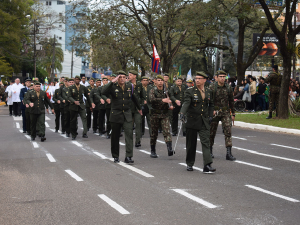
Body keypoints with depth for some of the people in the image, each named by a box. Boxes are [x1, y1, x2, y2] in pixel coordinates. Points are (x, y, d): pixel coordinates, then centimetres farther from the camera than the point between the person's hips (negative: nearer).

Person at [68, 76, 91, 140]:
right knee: (73, 121, 5)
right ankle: (74, 134, 19)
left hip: (81, 106, 0)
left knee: (84, 118, -18)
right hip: (73, 106, 0)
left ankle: (84, 133, -23)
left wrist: (90, 104, 17)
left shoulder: (83, 88, 6)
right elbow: (69, 97, -7)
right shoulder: (71, 88, 2)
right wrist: (74, 101, -25)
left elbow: (87, 96, 14)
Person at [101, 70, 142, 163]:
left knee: (129, 134, -13)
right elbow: (103, 92, -24)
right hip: (116, 114, -2)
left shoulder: (129, 86, 7)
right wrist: (112, 82, -24)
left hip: (127, 114, 2)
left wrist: (139, 108, 36)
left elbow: (134, 98, 24)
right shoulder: (113, 87, -4)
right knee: (115, 137, 7)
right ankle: (115, 156, 22)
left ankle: (128, 157, -14)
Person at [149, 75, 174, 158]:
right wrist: (162, 100, -35)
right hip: (155, 114, -2)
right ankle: (153, 151, 17)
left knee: (167, 131, -14)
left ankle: (169, 149, -24)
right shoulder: (153, 90, -3)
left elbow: (169, 100, 22)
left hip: (164, 114, 2)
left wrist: (170, 105, -1)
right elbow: (151, 100, -23)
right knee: (154, 133, 6)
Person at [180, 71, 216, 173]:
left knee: (206, 142, -9)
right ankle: (189, 164, 24)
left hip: (204, 122, 2)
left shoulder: (208, 91, 8)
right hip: (192, 121, -2)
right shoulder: (190, 91, -5)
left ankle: (207, 165, -15)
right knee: (191, 144, 7)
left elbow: (211, 104, 22)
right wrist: (182, 113, -36)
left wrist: (210, 115, 11)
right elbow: (186, 103, -19)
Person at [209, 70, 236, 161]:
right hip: (214, 113, -2)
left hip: (226, 113, 2)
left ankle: (229, 153, -11)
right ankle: (210, 151, 28)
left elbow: (231, 101, 12)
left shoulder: (228, 88, 5)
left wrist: (233, 114, 12)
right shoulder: (212, 87, -5)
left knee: (228, 131, -10)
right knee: (212, 132, 8)